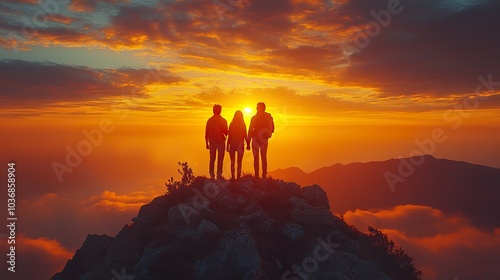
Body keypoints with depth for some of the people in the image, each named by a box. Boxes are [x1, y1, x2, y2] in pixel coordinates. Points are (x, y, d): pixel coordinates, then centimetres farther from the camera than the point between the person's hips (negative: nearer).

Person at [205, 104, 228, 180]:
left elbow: (206, 133, 3)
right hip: (221, 141, -2)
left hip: (212, 142, 2)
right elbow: (226, 132, -2)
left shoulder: (209, 120, 2)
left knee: (212, 159, 9)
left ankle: (212, 175, 4)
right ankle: (219, 175, -2)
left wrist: (207, 143, 11)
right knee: (220, 159, 2)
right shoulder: (223, 120, -4)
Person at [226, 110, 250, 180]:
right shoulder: (243, 125, -5)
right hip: (240, 145, -1)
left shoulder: (232, 124, -3)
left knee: (232, 162, 10)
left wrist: (227, 146, 4)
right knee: (239, 162, 7)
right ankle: (238, 176, 4)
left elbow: (229, 136, -2)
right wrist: (248, 144, 5)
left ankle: (233, 176, 6)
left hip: (232, 144, 1)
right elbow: (245, 136, -5)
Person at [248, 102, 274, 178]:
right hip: (264, 140, 3)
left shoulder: (254, 118, -7)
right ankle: (264, 175, 8)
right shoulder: (269, 117, 1)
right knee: (264, 158, 12)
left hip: (256, 139, -3)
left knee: (256, 158, 4)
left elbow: (250, 130, -8)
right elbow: (272, 129, 6)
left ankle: (257, 176, 1)